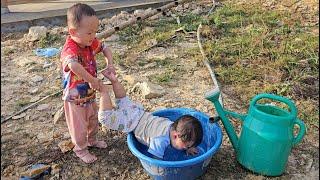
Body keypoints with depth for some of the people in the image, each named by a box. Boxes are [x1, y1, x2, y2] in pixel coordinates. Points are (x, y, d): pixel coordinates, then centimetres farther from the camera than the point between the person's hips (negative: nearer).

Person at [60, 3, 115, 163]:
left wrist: (110, 64, -8)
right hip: (75, 98, -7)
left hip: (90, 94, 8)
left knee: (94, 119, 27)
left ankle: (92, 140, 52)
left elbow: (105, 48, 8)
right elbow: (74, 66, -53)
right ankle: (80, 149, 37)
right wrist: (93, 80, -44)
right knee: (79, 126, 12)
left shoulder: (91, 42, -9)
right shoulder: (70, 49, -33)